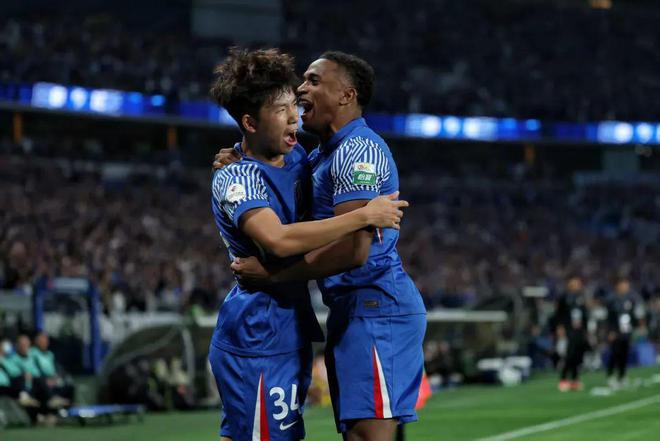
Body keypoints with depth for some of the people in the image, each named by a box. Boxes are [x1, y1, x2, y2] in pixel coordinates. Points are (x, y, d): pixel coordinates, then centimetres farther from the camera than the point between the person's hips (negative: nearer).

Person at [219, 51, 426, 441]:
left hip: (375, 309, -11)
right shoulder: (322, 156, 19)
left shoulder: (358, 151, -14)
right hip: (351, 310, 11)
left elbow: (352, 250, -22)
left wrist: (271, 274, -17)